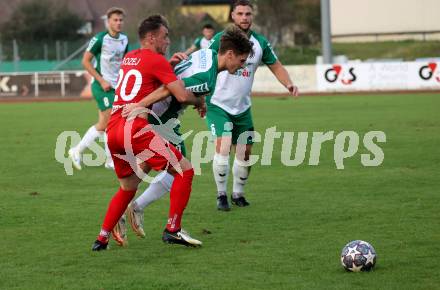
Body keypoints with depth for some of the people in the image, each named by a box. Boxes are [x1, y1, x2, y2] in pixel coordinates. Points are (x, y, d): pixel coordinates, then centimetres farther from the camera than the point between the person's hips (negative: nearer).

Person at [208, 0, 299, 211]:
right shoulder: (221, 39, -13)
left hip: (242, 107, 4)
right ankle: (221, 195, -7)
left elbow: (276, 67, 8)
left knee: (245, 153, 7)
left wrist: (288, 84, -11)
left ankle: (238, 194, 29)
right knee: (222, 146, -21)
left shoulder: (260, 43, -1)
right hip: (218, 104, -4)